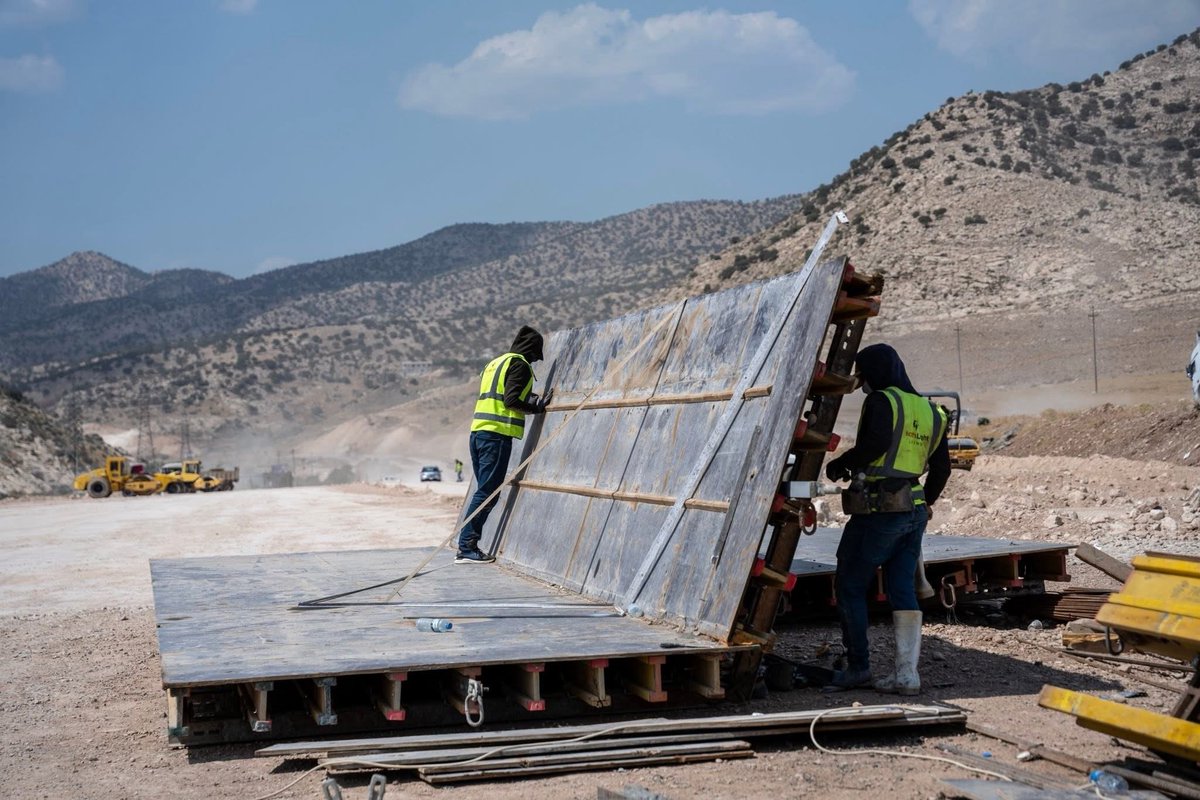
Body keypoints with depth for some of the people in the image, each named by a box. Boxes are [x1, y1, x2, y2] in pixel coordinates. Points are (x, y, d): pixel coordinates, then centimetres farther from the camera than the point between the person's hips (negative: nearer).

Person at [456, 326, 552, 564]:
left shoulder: (495, 363, 25)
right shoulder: (519, 364, -3)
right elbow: (512, 400, -13)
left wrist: (531, 399, 25)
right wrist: (537, 408, 0)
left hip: (478, 430, 9)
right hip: (497, 434, -9)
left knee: (484, 491, 13)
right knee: (487, 493, -8)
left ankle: (469, 545, 10)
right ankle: (466, 547, -10)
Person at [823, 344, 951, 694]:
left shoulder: (881, 402, -8)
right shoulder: (930, 410, 15)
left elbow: (876, 442, -26)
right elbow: (942, 467, 20)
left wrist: (839, 465, -12)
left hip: (878, 510, -7)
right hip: (915, 512, 8)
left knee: (850, 587, 4)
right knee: (903, 591, 8)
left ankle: (858, 667, 7)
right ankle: (906, 673, 5)